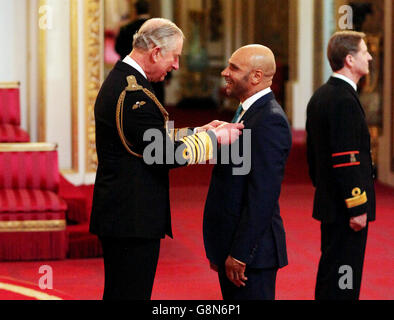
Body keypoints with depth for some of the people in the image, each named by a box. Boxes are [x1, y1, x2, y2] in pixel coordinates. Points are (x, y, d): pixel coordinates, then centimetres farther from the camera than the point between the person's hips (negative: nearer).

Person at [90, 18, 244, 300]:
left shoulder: (118, 81, 14)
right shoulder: (135, 94, -20)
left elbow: (157, 141, 18)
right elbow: (166, 155, -20)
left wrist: (199, 133, 12)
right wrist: (213, 138, -8)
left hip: (118, 213, 11)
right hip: (134, 220, -11)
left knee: (120, 293, 14)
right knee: (131, 294, -6)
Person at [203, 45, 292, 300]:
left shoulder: (269, 121, -17)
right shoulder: (248, 112, 15)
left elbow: (263, 195, -22)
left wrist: (239, 254, -22)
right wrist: (221, 250, 17)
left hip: (251, 250, -10)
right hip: (230, 246, 10)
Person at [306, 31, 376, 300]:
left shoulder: (320, 96, 12)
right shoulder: (344, 101, -19)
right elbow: (346, 160, -22)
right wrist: (357, 208, -19)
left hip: (328, 204, 10)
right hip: (346, 207, -10)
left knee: (329, 275, 17)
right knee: (342, 285, -6)